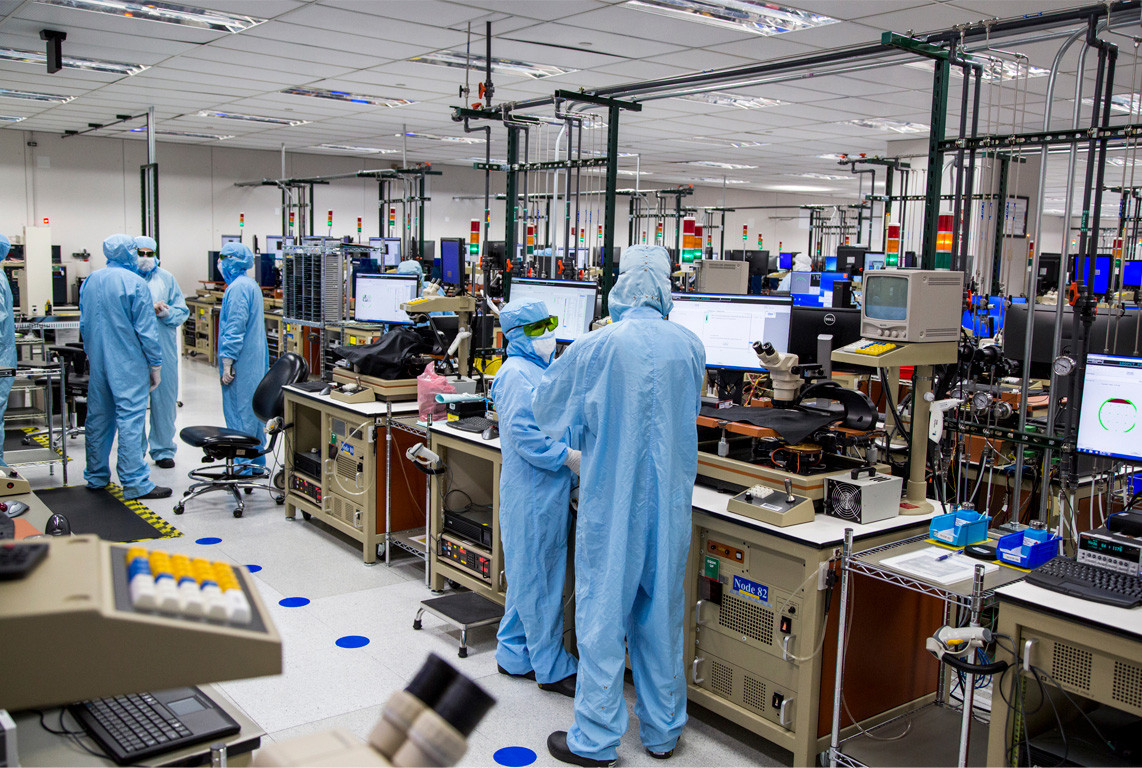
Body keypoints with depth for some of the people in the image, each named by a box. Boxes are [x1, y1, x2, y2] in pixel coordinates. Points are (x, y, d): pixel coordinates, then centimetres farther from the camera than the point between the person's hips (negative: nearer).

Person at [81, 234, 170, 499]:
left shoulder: (90, 282, 8)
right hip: (128, 365, -7)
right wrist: (155, 365, -6)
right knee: (130, 420, -7)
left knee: (98, 418, 14)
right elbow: (146, 330, -13)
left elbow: (84, 325, 18)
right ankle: (135, 483, -6)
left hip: (98, 363, 7)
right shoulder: (135, 283, -13)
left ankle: (96, 476, 25)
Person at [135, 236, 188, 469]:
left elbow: (182, 312, 6)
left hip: (163, 348, 2)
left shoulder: (166, 278, 10)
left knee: (164, 398, 6)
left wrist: (164, 312, -12)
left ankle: (163, 450, 18)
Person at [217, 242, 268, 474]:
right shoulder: (250, 285, 16)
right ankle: (257, 462, 21)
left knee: (239, 413, -4)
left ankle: (243, 466, 0)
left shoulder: (238, 288, -16)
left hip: (242, 361, -10)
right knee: (252, 410, 14)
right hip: (254, 360, 10)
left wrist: (227, 363, -19)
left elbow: (235, 328, -21)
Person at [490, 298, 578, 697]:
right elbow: (523, 433, -22)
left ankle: (514, 655, 29)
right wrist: (571, 457, -21)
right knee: (537, 578, 1)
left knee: (528, 576, 17)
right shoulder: (517, 374, -14)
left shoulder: (544, 369, 17)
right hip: (531, 492, -10)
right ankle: (552, 668, 11)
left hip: (550, 489, 10)